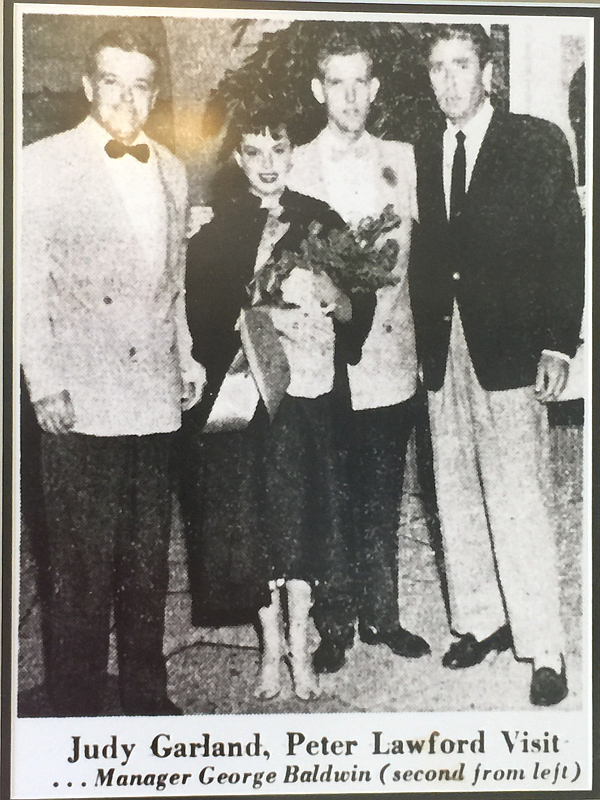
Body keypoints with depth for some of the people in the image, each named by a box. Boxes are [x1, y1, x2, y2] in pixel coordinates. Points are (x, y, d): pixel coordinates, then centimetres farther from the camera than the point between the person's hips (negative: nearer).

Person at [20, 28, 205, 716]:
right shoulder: (44, 163, 0)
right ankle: (75, 710, 16)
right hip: (80, 400, -5)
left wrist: (186, 357, 16)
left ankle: (147, 697, 27)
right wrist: (44, 381, -10)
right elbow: (28, 283, -4)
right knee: (82, 568, 1)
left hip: (155, 397, 5)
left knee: (149, 562, 12)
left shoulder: (171, 171, 15)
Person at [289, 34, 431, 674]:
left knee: (381, 501, 11)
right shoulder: (293, 167, 2)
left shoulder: (402, 160, 11)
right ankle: (334, 626, 20)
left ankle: (381, 615, 27)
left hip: (391, 354, 3)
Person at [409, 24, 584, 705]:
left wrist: (557, 345, -11)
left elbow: (567, 246, -3)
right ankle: (481, 621, 25)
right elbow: (423, 259, 11)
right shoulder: (423, 157, 13)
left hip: (509, 350, -5)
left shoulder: (538, 143, 1)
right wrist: (423, 345, 3)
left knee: (518, 502, -6)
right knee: (456, 497, 10)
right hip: (443, 352, 5)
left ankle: (544, 649, 6)